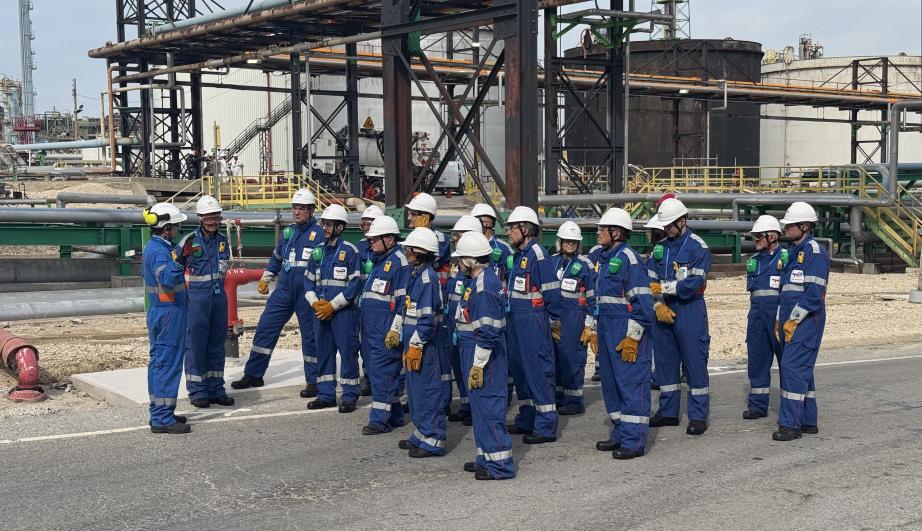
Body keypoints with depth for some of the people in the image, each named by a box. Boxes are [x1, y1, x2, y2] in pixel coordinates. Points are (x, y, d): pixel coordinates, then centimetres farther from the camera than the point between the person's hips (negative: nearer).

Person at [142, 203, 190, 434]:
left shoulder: (155, 247, 14)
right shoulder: (158, 251, -18)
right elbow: (167, 279, -33)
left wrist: (183, 257, 21)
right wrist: (179, 261, -43)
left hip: (161, 313, 11)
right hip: (168, 313, -11)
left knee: (159, 362, 14)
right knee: (167, 363, -8)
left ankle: (159, 413, 22)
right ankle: (162, 419, -7)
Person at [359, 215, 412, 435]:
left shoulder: (399, 262, -12)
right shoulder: (378, 260, 18)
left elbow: (404, 299, -17)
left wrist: (396, 329, -20)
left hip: (386, 332, -10)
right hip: (371, 328, 10)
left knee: (382, 373, -8)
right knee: (375, 370, 13)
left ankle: (380, 420, -3)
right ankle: (394, 416, 21)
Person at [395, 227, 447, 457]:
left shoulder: (427, 278, -17)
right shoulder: (416, 275, 13)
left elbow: (427, 318, -21)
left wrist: (416, 346, -20)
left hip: (423, 344, -10)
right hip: (413, 341, 10)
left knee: (427, 390, -4)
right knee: (415, 390, 16)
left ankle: (433, 441, 3)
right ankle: (422, 434, 27)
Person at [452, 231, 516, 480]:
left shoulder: (485, 284, -20)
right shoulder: (478, 280, 12)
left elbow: (488, 330, -24)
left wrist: (478, 364, -22)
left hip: (483, 351, -11)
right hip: (472, 347, 11)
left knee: (488, 404, -5)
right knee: (479, 403, 17)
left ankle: (500, 464, 0)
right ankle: (486, 457, 27)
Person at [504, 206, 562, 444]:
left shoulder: (537, 254, -14)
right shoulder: (518, 255, 15)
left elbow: (552, 291, -15)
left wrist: (550, 319, -8)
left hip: (533, 323, -10)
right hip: (515, 321, 10)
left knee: (539, 371, -6)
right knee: (519, 370, 16)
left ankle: (546, 427, -2)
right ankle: (527, 420, 27)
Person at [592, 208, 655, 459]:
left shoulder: (628, 258, -13)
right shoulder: (604, 259, 16)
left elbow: (642, 301, -17)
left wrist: (633, 337, -19)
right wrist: (595, 330, 22)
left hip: (626, 333, -10)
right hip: (606, 330, 10)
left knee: (631, 384, -5)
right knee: (610, 383, 15)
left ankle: (634, 441, -1)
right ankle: (620, 433, 25)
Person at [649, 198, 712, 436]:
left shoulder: (697, 247, -9)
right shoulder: (662, 246, 10)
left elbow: (693, 283, -18)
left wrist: (663, 287, -17)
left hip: (690, 310, -6)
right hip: (665, 309, 6)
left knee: (694, 362, -3)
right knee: (665, 360, 11)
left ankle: (699, 416, 4)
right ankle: (668, 412, 21)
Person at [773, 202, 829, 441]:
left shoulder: (814, 251, -12)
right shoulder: (795, 251, 18)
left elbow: (814, 293, -19)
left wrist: (793, 320, -18)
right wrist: (780, 319, 17)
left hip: (806, 320, -10)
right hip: (790, 320, 10)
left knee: (793, 366, -14)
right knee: (802, 369, 12)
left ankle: (790, 424, -14)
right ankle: (808, 421, 18)